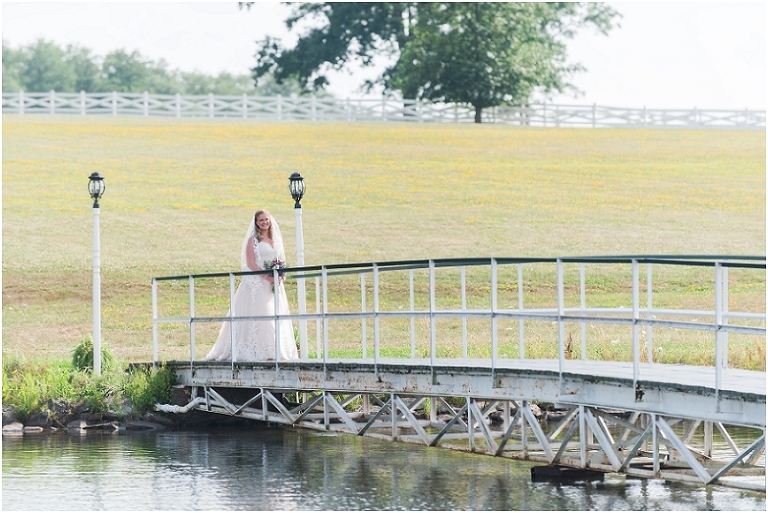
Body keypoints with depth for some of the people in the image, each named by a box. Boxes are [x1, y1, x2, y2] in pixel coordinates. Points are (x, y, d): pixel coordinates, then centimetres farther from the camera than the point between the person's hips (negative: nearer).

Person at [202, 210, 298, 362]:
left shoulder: (276, 240, 15)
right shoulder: (253, 240, 0)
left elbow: (282, 260, 18)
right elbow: (250, 263, -9)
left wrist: (279, 276, -2)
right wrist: (267, 276, -18)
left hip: (274, 283, 6)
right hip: (257, 282, -6)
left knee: (275, 316, 3)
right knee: (257, 315, -11)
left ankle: (274, 350, 5)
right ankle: (258, 351, -14)